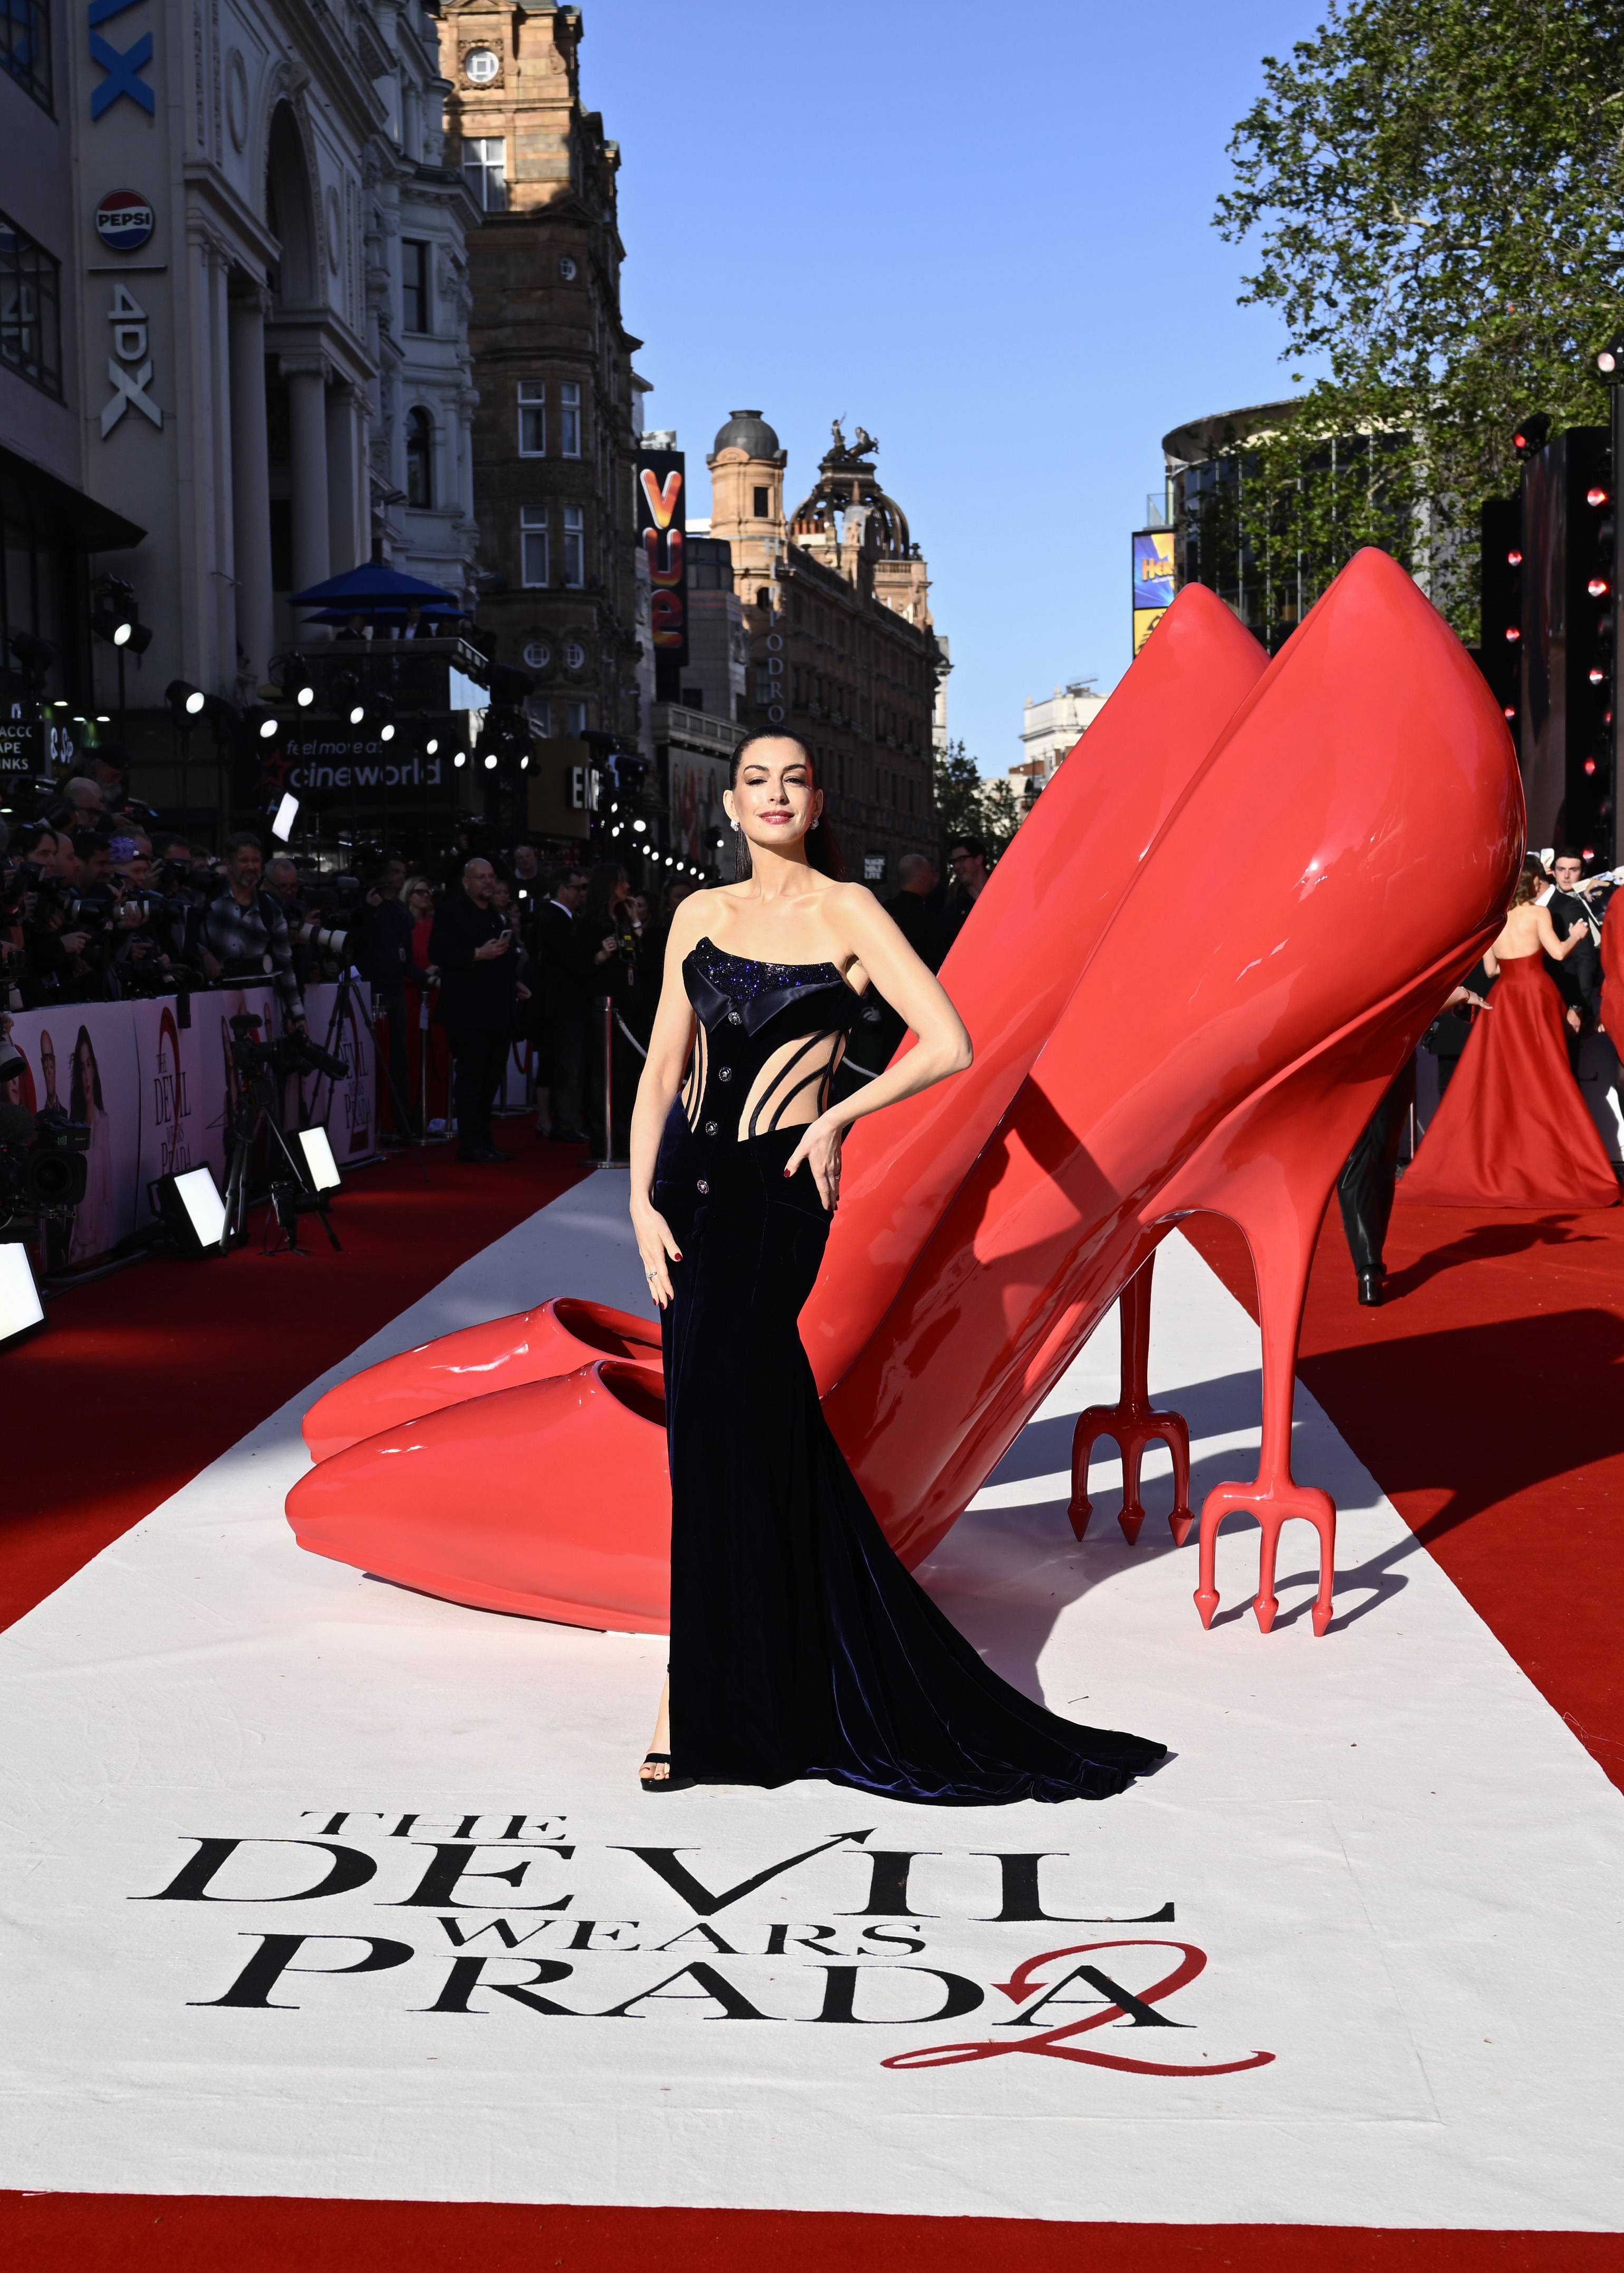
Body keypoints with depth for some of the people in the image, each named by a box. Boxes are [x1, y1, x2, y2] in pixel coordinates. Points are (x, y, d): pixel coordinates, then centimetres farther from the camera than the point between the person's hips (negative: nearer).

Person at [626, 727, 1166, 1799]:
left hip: (775, 1190, -5)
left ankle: (705, 1698, 4)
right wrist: (642, 1200, -2)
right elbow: (662, 1070, 8)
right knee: (754, 1429, 10)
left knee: (721, 1424, -7)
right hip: (688, 1178, 5)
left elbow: (950, 1043, -12)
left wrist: (838, 1117, -8)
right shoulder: (700, 914, 9)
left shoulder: (847, 911, -4)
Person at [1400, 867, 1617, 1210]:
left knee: (1497, 1082, 5)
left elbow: (1490, 969, 9)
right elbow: (1558, 952, -12)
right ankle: (1552, 1160, 4)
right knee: (1546, 1081, 3)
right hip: (1536, 995, -3)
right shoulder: (1538, 913, -6)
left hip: (1504, 999, 3)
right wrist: (1576, 936, 7)